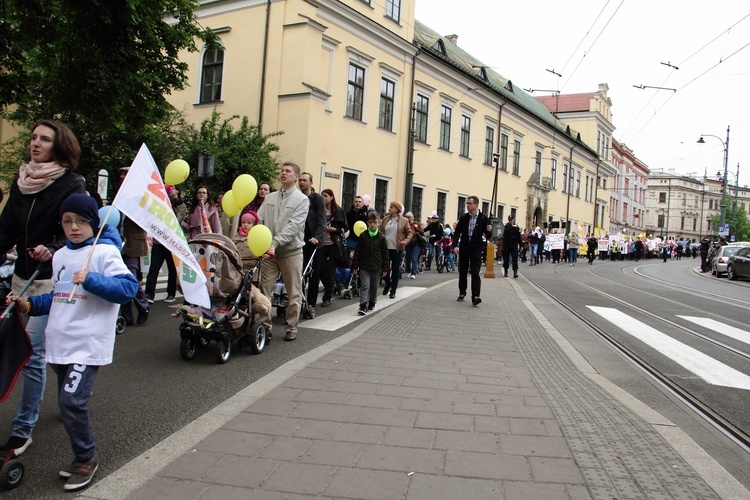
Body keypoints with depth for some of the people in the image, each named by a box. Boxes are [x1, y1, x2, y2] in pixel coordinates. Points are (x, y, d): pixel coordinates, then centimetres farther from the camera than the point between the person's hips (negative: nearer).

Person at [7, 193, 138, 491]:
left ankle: (86, 458, 8)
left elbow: (128, 287, -19)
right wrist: (30, 305, 9)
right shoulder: (60, 256, 16)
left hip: (88, 344, -8)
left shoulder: (105, 251, -7)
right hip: (59, 343, 8)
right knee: (68, 402, 13)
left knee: (72, 402, -13)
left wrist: (91, 279, -27)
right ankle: (83, 458, 29)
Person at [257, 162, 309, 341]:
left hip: (291, 251, -3)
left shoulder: (302, 199, -2)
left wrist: (275, 243, -26)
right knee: (264, 289, 3)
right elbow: (258, 219, 7)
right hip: (269, 252, 4)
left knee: (294, 293, 4)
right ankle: (265, 325, 13)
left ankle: (292, 328, 16)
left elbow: (293, 226, -15)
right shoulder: (270, 198, 13)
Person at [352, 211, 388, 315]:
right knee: (365, 286, -7)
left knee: (374, 287, 13)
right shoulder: (363, 236, -1)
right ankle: (363, 306, -10)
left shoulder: (381, 237, -1)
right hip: (364, 266, -1)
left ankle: (372, 303, 32)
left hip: (377, 267, 1)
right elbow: (357, 252, 2)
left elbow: (385, 254, 2)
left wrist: (385, 268, 0)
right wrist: (355, 266, -1)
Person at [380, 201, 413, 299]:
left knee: (395, 269, 2)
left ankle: (393, 291, 13)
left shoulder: (403, 220, -1)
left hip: (397, 249, -3)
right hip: (386, 248, 3)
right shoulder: (385, 219, 7)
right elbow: (380, 231, 10)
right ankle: (388, 284, 32)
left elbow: (410, 233, 2)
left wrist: (406, 241, -14)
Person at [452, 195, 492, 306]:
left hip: (476, 249, -3)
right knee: (462, 272, 11)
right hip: (464, 248, 3)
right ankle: (462, 293, 27)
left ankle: (475, 297, -16)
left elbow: (488, 236, -1)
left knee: (475, 273, -11)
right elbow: (457, 233, 1)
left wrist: (489, 231, -24)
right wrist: (455, 245, -12)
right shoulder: (463, 218, 3)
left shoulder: (483, 218, -4)